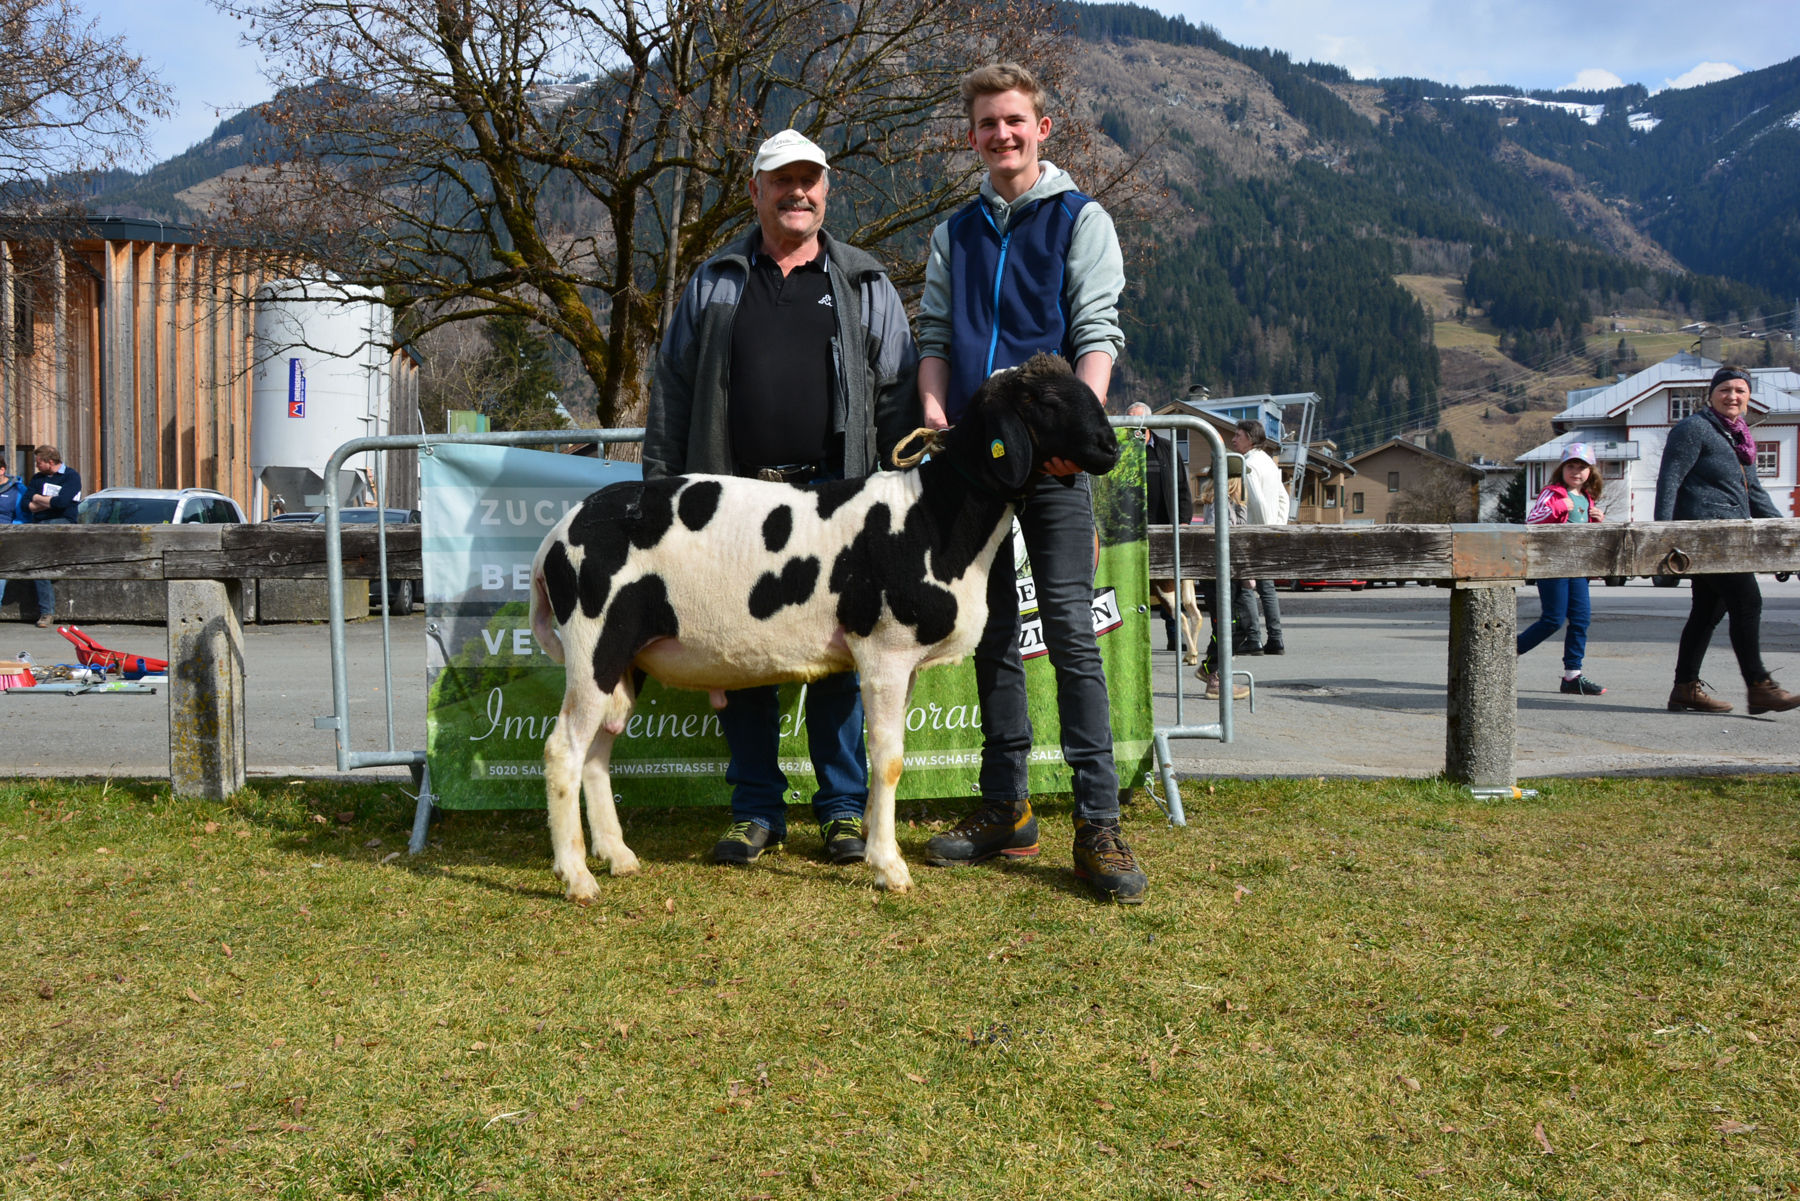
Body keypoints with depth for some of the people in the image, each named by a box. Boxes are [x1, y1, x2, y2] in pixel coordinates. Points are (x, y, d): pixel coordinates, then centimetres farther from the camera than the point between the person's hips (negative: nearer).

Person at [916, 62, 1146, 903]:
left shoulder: (1080, 220, 7)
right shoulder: (955, 233, 19)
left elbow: (1097, 332, -2)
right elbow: (934, 336, 15)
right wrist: (935, 412, -4)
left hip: (1051, 454, -4)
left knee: (1071, 630, -10)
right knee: (992, 635, 7)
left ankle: (1098, 823, -8)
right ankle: (1005, 808, 16)